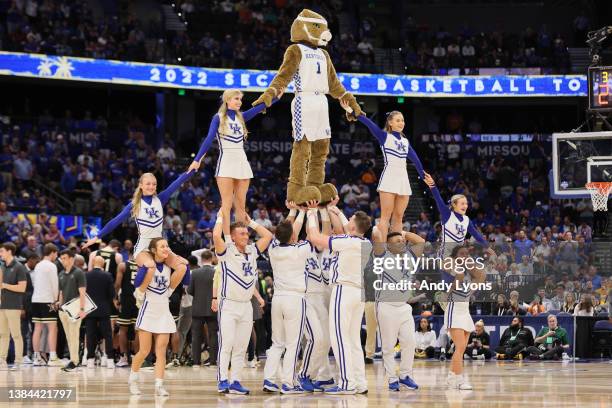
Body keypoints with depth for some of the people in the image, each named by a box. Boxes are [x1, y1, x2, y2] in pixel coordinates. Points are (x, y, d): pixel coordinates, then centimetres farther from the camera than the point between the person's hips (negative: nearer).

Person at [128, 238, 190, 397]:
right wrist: (146, 264, -25)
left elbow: (185, 282, 10)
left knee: (161, 352, -3)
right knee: (144, 351, -1)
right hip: (148, 311, -4)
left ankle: (159, 385, -5)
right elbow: (137, 283, -23)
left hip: (164, 313, 4)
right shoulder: (148, 264, -9)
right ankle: (133, 380, 20)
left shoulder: (169, 266, 5)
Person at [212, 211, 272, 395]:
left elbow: (268, 236, 13)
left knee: (241, 347, 5)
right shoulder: (226, 251, -7)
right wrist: (220, 217, -9)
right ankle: (222, 381, -8)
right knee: (226, 344, -10)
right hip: (228, 305, -5)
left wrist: (250, 222, 12)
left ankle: (235, 382, 8)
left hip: (246, 305, 5)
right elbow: (216, 235, -24)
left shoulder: (252, 251, 9)